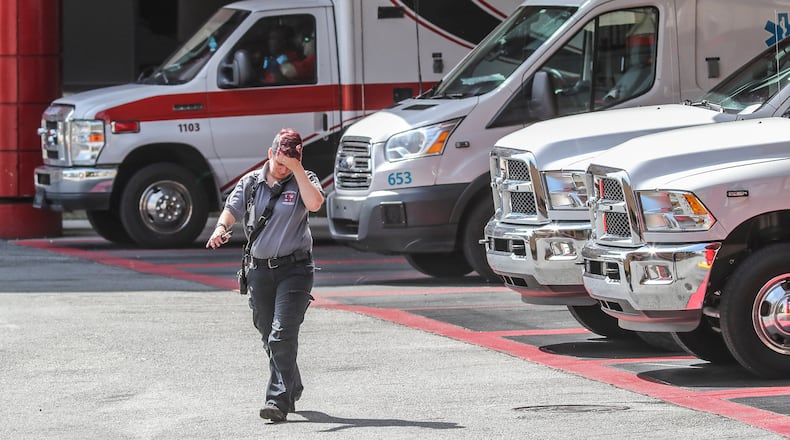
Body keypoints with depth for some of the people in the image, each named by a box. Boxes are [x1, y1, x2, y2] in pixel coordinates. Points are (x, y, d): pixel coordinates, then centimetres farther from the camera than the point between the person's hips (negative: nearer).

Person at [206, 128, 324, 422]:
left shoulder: (303, 179, -2)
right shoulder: (251, 182, 7)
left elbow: (314, 203, -20)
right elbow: (232, 209, 4)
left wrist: (297, 168, -20)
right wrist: (221, 227, -17)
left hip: (294, 268, -4)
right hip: (259, 269, 4)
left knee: (282, 336, -16)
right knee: (268, 337, 14)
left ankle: (279, 400, -18)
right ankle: (292, 389, 34)